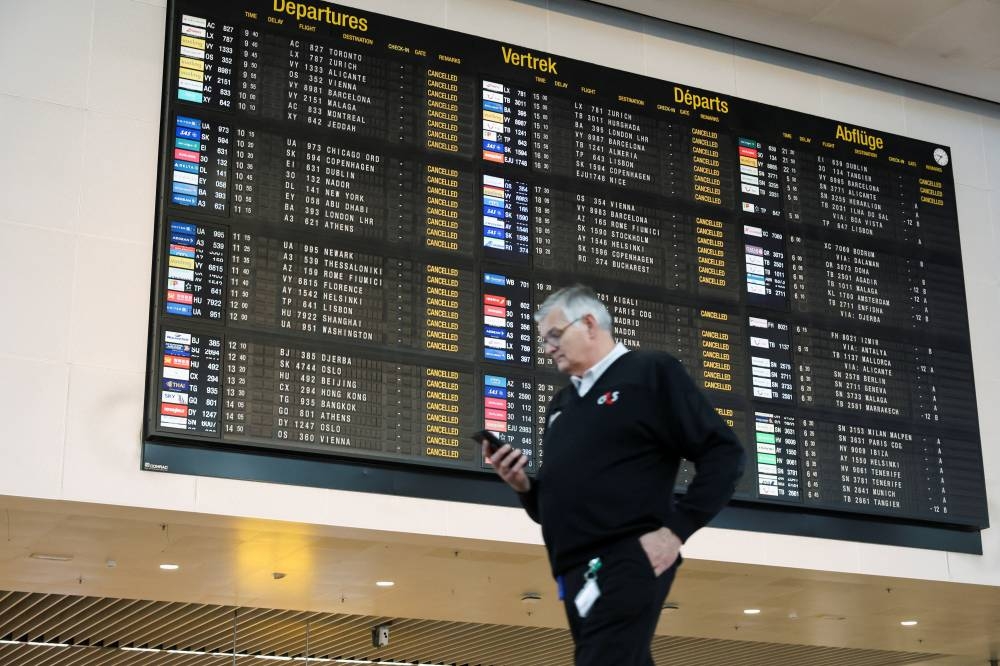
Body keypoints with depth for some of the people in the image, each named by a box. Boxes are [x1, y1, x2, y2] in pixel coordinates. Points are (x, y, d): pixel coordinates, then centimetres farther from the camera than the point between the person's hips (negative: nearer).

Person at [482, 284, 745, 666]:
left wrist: (677, 530, -12)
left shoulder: (651, 372, 2)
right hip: (575, 575, 7)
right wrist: (522, 484, 5)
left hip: (628, 563, -7)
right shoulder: (560, 404, 22)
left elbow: (723, 454, -4)